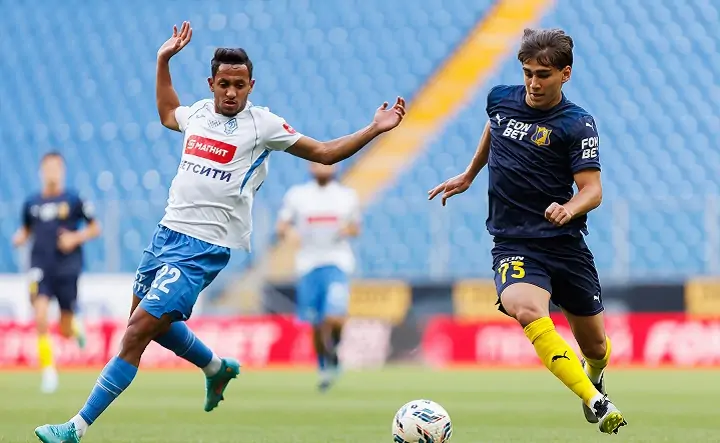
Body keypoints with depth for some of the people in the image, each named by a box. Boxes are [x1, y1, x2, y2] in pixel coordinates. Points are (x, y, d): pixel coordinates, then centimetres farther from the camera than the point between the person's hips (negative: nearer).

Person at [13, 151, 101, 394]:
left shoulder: (74, 200, -2)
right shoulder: (31, 203, 5)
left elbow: (95, 228, 5)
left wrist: (76, 238, -12)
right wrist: (19, 238, -2)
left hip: (67, 269, -1)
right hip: (40, 268, 1)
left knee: (65, 330, 4)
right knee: (40, 316, -19)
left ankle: (76, 328, 42)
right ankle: (48, 369, -11)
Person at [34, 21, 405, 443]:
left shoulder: (262, 124, -5)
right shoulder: (199, 112, 10)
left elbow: (324, 153, 1)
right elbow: (168, 115, 35)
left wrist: (373, 131, -8)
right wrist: (163, 61, 30)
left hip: (204, 247, -7)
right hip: (167, 231, 7)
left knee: (136, 333, -13)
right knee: (155, 321, 22)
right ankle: (219, 368, 47)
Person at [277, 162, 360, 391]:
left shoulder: (347, 196, 7)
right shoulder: (296, 195, 5)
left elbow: (356, 227, 16)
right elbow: (281, 226, 6)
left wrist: (349, 229, -7)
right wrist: (288, 231, -17)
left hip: (337, 263, -1)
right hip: (308, 264, 1)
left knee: (334, 318, -20)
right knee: (316, 325, 5)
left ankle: (332, 352, 11)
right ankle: (324, 368, 27)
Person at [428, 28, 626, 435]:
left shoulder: (577, 124, -8)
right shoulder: (501, 99, 3)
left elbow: (592, 190, -14)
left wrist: (569, 209, -35)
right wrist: (469, 176, 36)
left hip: (566, 244, -1)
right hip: (514, 244, 1)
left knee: (595, 346, 9)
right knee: (527, 309, -32)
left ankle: (593, 377, 48)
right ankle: (596, 402, -34)